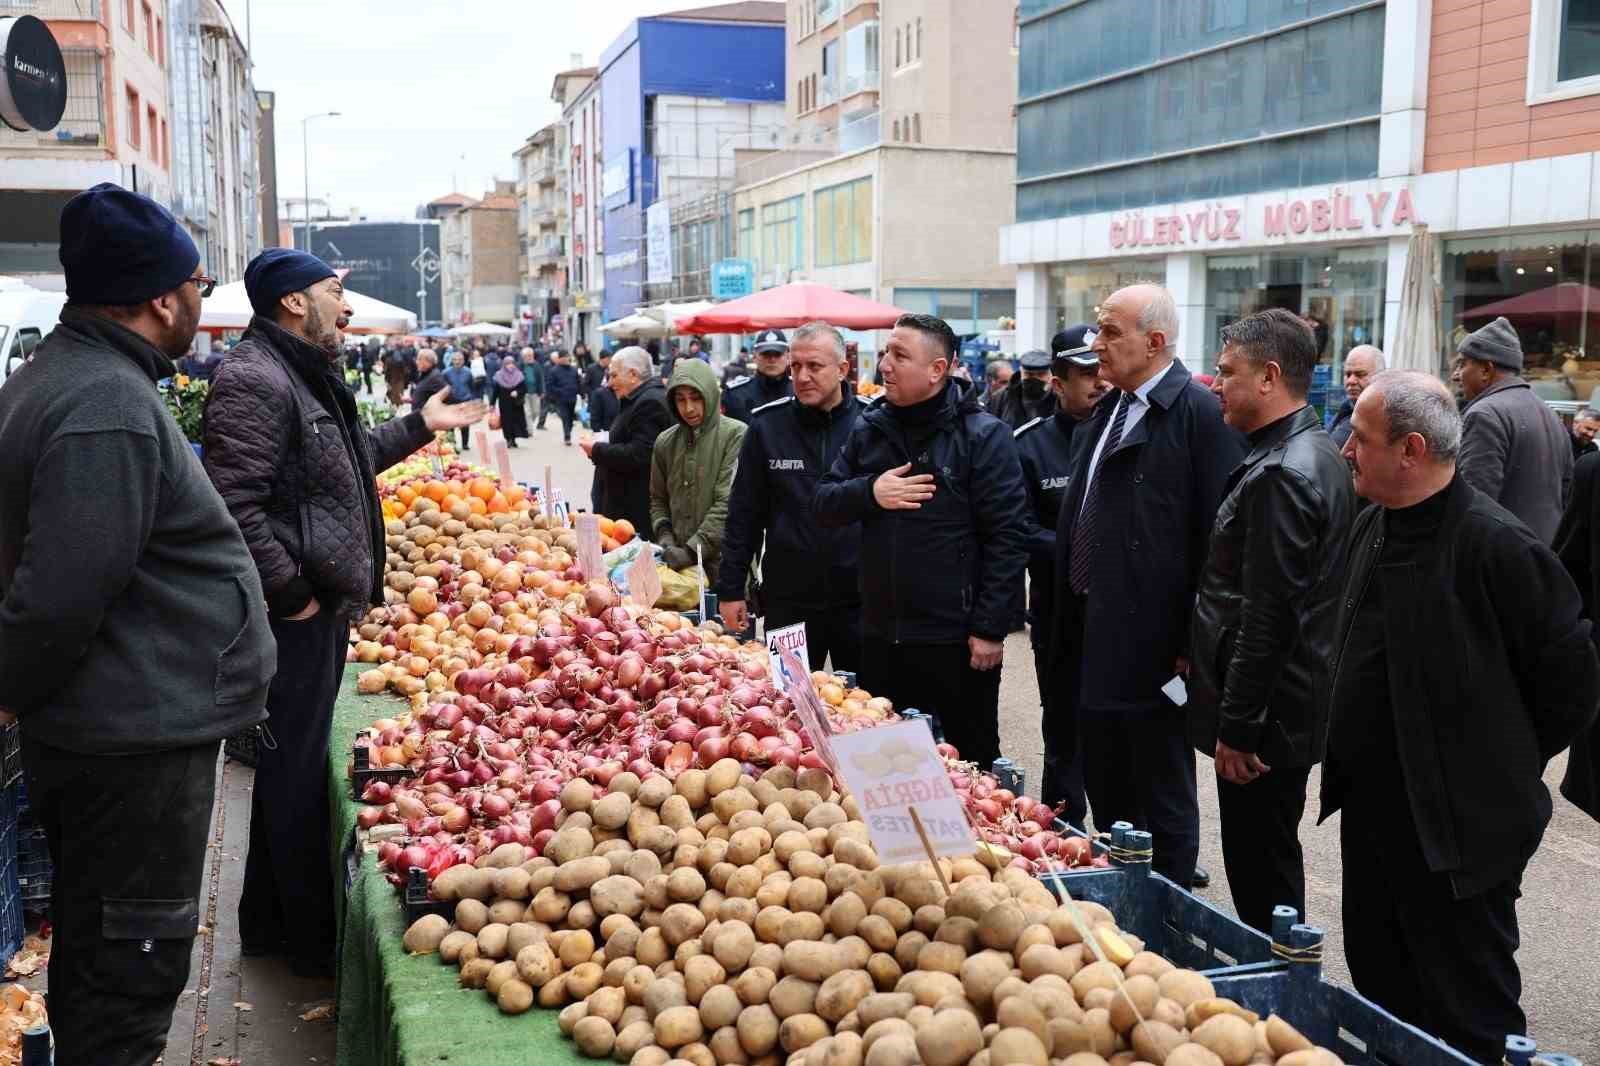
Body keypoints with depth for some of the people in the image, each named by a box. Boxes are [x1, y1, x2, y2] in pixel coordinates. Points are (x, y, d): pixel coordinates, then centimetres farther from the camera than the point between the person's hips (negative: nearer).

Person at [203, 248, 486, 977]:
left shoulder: (306, 378, 18)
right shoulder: (253, 382, -17)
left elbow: (344, 463, 33)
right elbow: (233, 505, -25)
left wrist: (417, 426, 30)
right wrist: (291, 593, -21)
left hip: (321, 605, 11)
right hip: (294, 615, -11)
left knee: (292, 766, 18)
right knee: (299, 773, 0)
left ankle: (269, 922, 32)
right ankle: (314, 939, 13)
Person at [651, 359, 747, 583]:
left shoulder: (735, 435, -8)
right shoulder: (665, 442, 9)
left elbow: (727, 504, -14)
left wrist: (693, 550, -19)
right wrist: (664, 536, -1)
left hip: (721, 563, -4)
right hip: (675, 564, 4)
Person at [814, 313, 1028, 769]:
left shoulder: (983, 436, -9)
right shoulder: (869, 428, 7)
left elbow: (1008, 537, -11)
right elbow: (823, 504, 9)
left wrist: (990, 629, -13)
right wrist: (870, 493, -12)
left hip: (956, 640, -5)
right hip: (880, 634, 5)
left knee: (971, 761, 9)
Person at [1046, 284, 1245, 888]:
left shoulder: (1200, 414, -14)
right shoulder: (1109, 411, 13)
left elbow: (1217, 538, -17)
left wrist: (1195, 646, -17)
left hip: (1152, 649, -9)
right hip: (1093, 641, 9)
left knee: (1162, 804, 6)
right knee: (1105, 793, 19)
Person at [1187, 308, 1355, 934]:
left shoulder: (1280, 473, -20)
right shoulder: (1319, 455, 12)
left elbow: (1268, 618, -23)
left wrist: (1237, 727, -18)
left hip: (1265, 714, -10)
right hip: (1296, 706, 10)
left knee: (1261, 872, 1)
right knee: (1270, 863, 20)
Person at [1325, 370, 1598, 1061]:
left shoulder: (1497, 546, -21)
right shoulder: (1374, 529, 6)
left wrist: (1503, 767, -3)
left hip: (1460, 829, -8)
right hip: (1372, 815, 8)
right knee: (1380, 989, 21)